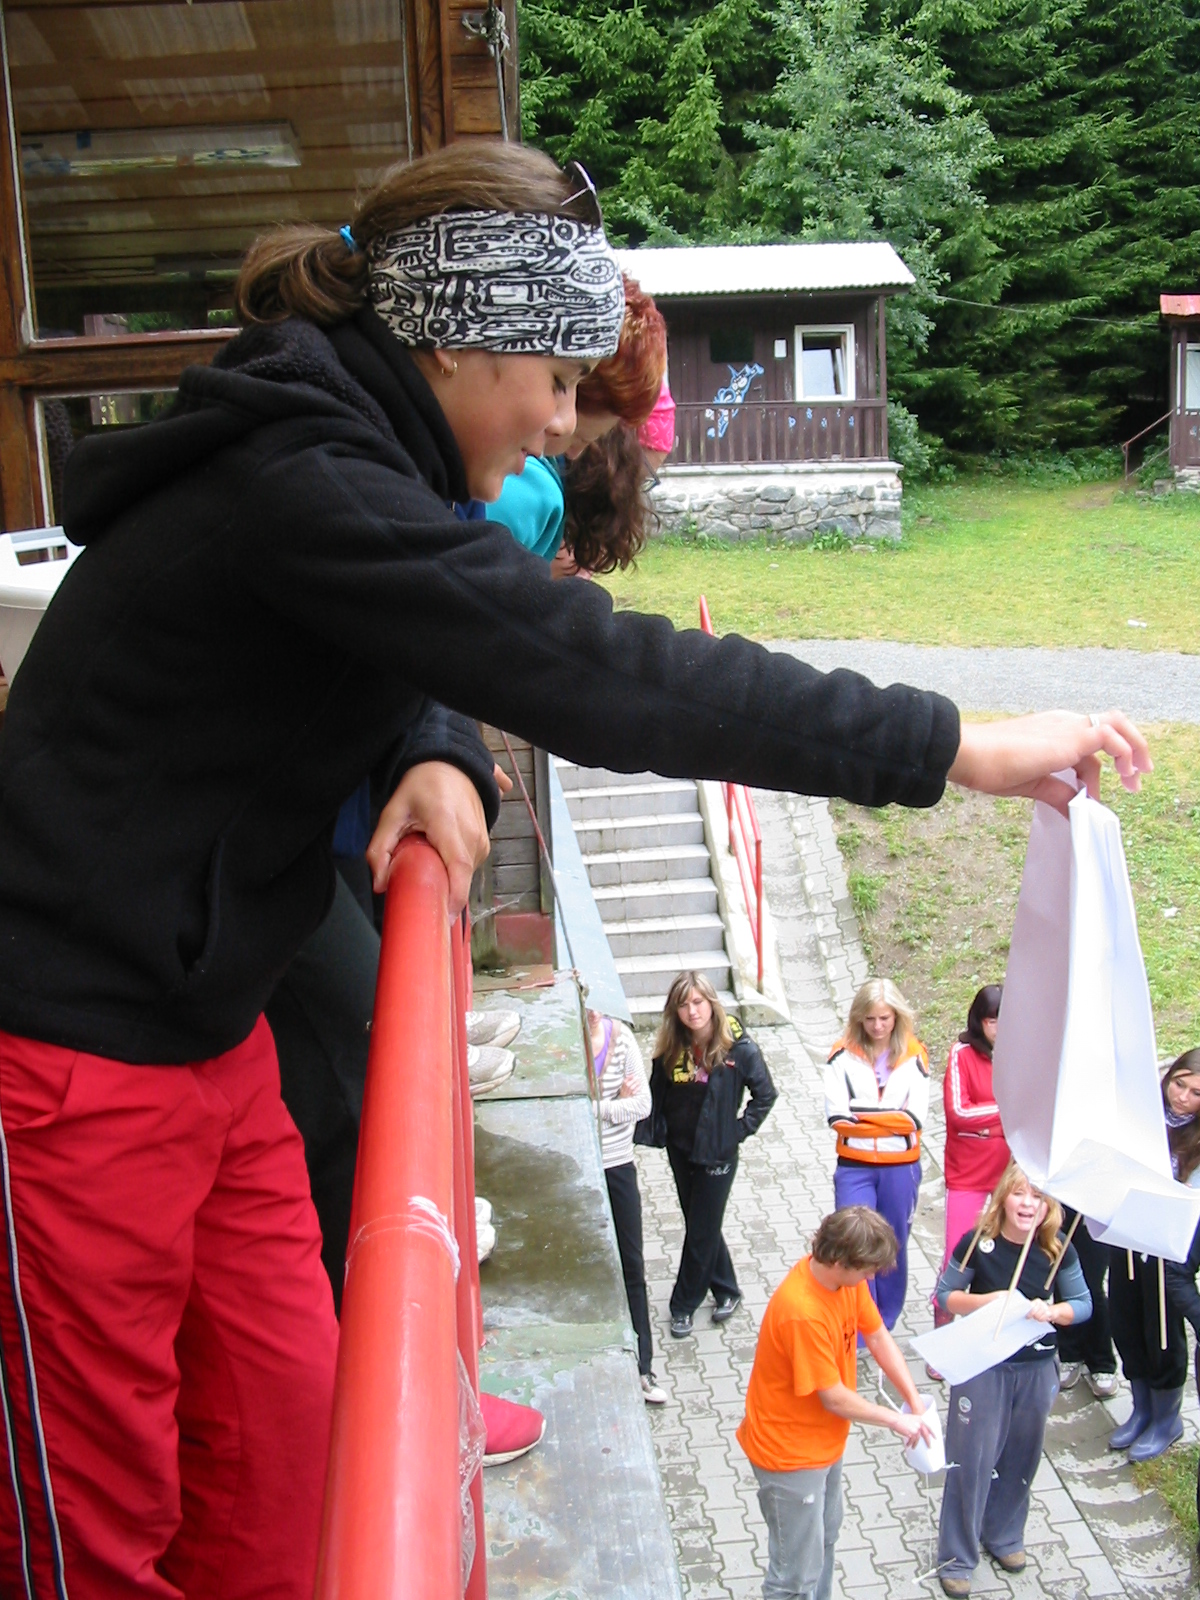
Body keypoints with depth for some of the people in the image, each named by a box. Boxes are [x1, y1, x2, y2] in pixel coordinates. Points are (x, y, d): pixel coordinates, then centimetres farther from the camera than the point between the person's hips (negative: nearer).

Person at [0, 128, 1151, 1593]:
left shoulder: (336, 460, 7)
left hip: (202, 1022, 9)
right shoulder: (298, 485, -24)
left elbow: (402, 667, 14)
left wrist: (438, 758, -12)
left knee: (280, 1405, 13)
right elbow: (597, 675, -31)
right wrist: (951, 750, -25)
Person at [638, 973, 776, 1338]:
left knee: (702, 1231, 4)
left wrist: (740, 1130, -10)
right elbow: (655, 1096, 1)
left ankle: (684, 1305, 19)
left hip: (717, 1152, -5)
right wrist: (648, 1131, -14)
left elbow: (765, 1094, -6)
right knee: (700, 1224, 17)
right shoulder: (670, 1049, -5)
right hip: (679, 1149, 5)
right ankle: (726, 1291, 35)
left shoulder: (737, 1048, -16)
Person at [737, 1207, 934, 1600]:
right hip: (791, 1453, -9)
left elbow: (877, 1336, -1)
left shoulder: (845, 1276, -11)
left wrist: (915, 1401, -9)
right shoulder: (802, 1313, -36)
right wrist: (897, 1421, -14)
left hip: (824, 1440, 9)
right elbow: (834, 1397, -27)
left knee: (825, 1535, 29)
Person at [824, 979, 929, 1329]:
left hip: (901, 1167, 1)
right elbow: (837, 1116, -11)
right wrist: (891, 1118, -15)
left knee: (893, 1246, 14)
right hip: (854, 1167, -1)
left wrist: (861, 1112, -14)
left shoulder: (914, 1055, -3)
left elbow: (916, 1118, -11)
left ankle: (885, 1325, 31)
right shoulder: (843, 1054, -4)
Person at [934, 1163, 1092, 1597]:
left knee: (1020, 1458, 18)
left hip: (1037, 1369, 3)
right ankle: (957, 1558, 19)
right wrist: (988, 1300, -24)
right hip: (982, 1366, -3)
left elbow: (1083, 1303, 1)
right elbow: (945, 1295, -7)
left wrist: (1052, 1311, -20)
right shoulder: (978, 1243, -16)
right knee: (972, 1459, 4)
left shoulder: (1059, 1250, -9)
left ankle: (1004, 1536, 42)